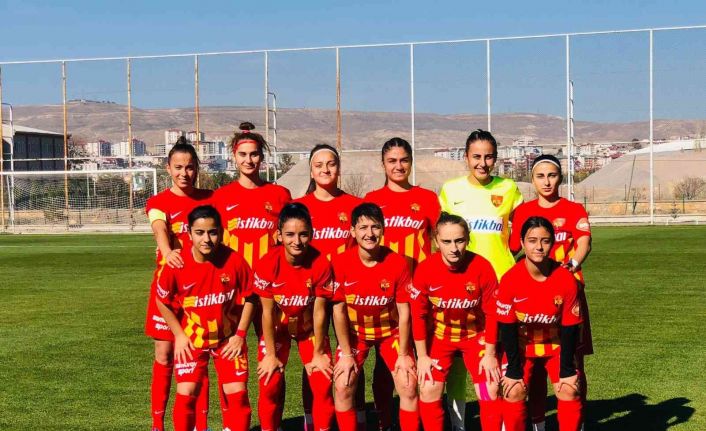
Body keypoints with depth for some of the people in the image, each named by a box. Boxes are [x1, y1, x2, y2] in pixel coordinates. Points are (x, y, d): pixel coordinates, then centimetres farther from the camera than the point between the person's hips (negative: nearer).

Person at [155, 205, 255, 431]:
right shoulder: (177, 265, -18)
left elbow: (248, 298, -3)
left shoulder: (235, 261, -18)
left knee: (237, 392, -2)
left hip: (228, 337, 0)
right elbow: (162, 301, -2)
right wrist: (179, 334, -4)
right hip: (191, 338, 0)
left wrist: (240, 334, -6)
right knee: (186, 393, -7)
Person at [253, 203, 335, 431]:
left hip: (309, 328, 0)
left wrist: (318, 353, -9)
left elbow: (319, 312, -17)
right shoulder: (268, 263, -26)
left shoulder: (321, 263, -25)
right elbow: (268, 312, -17)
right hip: (278, 327, 0)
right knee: (269, 386, -8)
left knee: (323, 385, -8)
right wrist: (271, 355, -12)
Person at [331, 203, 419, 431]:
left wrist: (403, 354, -12)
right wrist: (346, 353, -13)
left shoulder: (398, 263, -19)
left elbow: (404, 312, -13)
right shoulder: (341, 263, -19)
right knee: (343, 386, -13)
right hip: (355, 331, 0)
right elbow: (339, 310, -13)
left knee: (409, 386, -12)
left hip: (390, 331, 0)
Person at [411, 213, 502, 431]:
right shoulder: (425, 269, -21)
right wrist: (422, 355, -8)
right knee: (428, 392, -8)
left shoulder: (482, 267, -22)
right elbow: (419, 315, -10)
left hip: (475, 336, 0)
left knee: (490, 394, -8)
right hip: (439, 336, 1)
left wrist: (490, 354, -9)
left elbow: (491, 313, -12)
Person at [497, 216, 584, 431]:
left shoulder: (566, 279, -21)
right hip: (521, 345, -1)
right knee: (514, 392, -13)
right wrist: (514, 370, -15)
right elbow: (507, 327, -16)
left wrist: (567, 370, -12)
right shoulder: (510, 280, -24)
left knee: (569, 390, -11)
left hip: (555, 345, 1)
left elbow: (569, 328, -12)